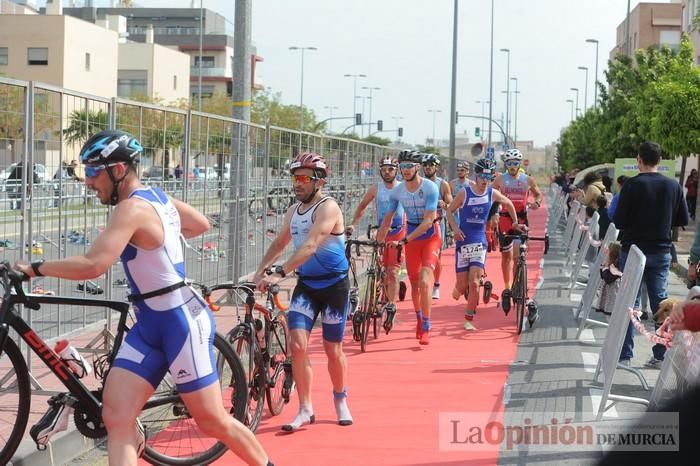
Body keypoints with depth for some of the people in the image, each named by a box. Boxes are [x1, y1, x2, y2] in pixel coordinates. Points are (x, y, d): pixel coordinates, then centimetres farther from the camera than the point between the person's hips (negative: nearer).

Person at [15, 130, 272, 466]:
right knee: (115, 418, -2)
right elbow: (202, 224, 25)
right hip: (149, 324, 9)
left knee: (212, 421, 4)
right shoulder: (156, 197, 8)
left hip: (182, 322, -9)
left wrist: (35, 268, -19)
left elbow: (92, 265, -31)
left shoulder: (132, 208, -20)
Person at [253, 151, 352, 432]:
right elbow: (280, 243, 19)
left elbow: (310, 245, -29)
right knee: (298, 344, -10)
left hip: (333, 285, -5)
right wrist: (261, 270, 2)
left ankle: (340, 400, 31)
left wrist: (280, 273, -37)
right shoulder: (294, 210, 7)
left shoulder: (327, 208, -17)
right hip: (305, 285, 5)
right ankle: (305, 410, -2)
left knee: (333, 350, 6)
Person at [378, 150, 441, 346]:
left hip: (430, 236, -4)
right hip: (411, 237, 4)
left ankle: (426, 328, -13)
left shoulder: (430, 188, -19)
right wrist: (379, 241, 0)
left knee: (425, 281, -19)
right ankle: (419, 318, 36)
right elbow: (388, 217, 6)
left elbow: (428, 221, -24)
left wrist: (406, 238, -29)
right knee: (414, 283, 11)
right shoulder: (398, 191, -5)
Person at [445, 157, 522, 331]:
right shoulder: (464, 192, -7)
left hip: (479, 243, 1)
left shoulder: (492, 193, 1)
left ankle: (468, 319, 0)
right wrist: (455, 228, -12)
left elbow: (509, 204, 20)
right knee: (462, 286, 0)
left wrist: (515, 223, 20)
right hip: (463, 242, -1)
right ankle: (458, 290, 39)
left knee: (474, 283, -12)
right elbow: (449, 211, 3)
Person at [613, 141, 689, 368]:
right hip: (662, 251, 3)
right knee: (661, 301, 8)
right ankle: (661, 355, 8)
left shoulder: (632, 185, -13)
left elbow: (619, 221, -12)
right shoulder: (673, 186, -2)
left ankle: (625, 355, 6)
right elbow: (683, 220, 5)